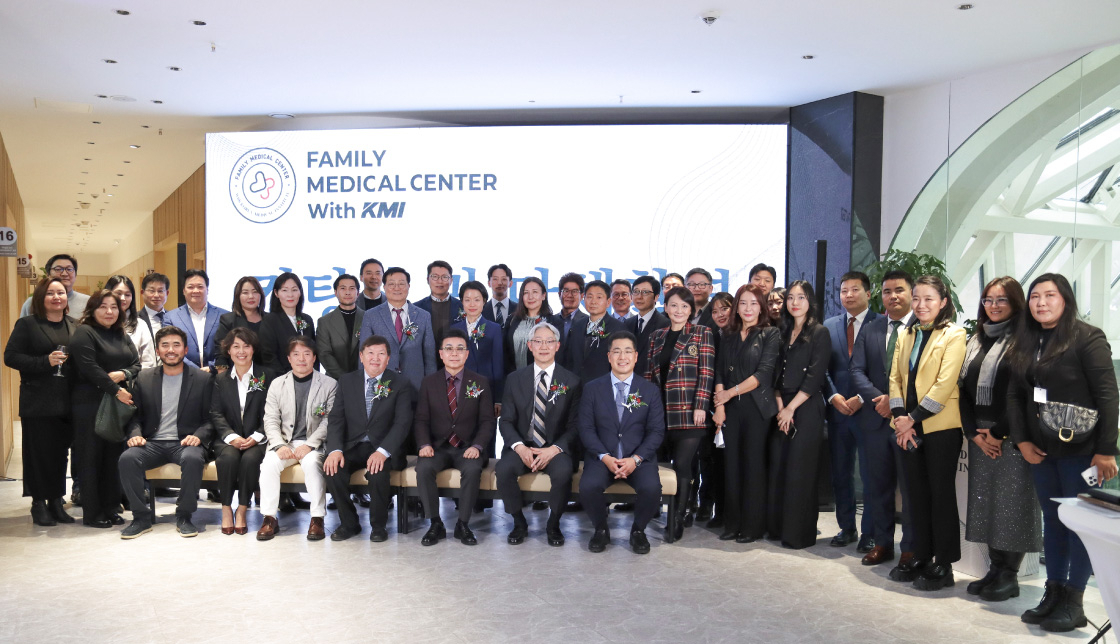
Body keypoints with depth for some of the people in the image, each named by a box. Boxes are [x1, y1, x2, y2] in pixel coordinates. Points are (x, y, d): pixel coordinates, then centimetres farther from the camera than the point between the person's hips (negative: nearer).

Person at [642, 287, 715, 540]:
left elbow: (707, 372, -5)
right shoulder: (656, 336, 15)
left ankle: (679, 518, 3)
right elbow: (649, 373, 15)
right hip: (661, 412, 4)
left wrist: (701, 406, -13)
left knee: (682, 464, -8)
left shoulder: (702, 333, 3)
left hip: (689, 413, -4)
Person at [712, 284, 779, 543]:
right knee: (731, 464, 5)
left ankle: (753, 526, 11)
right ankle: (732, 524, 15)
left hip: (757, 407, -4)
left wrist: (730, 393, -13)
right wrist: (719, 405, -5)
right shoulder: (728, 335, 13)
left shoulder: (771, 335, 0)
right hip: (730, 408, 4)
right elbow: (720, 372, 7)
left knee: (754, 464, 1)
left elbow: (764, 373, -10)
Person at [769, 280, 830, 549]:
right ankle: (778, 527, 15)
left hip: (806, 408, -5)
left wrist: (791, 408, -12)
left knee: (799, 470, -4)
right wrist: (779, 405, -3)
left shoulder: (820, 334, -2)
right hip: (782, 409, 5)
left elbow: (815, 378, -9)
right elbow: (777, 374, 11)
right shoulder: (783, 333, 15)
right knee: (778, 467, 5)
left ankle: (800, 534, 6)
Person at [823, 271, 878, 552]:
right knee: (840, 473, 11)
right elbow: (823, 368, 8)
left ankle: (869, 533, 13)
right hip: (838, 409, 4)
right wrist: (833, 396, -7)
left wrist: (862, 399, -13)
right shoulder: (829, 326, 11)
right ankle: (847, 528, 24)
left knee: (871, 474, 1)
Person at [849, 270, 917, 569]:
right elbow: (857, 370, 3)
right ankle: (882, 543, 26)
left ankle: (910, 550, 16)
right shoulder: (869, 330, 10)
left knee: (910, 487, 4)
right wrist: (879, 398, -12)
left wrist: (896, 400, -17)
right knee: (878, 485, 13)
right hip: (876, 419, 5)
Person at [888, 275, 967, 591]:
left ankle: (942, 564, 11)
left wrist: (913, 418, -14)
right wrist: (900, 418, -5)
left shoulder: (953, 335, -5)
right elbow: (896, 378, 8)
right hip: (909, 427, 6)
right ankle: (921, 556, 21)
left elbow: (944, 384, -13)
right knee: (916, 492, 10)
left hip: (940, 426, -5)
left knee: (941, 493, 2)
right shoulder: (906, 336, 14)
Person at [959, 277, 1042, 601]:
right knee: (985, 500, 8)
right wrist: (974, 433, 0)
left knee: (1011, 502, -2)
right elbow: (964, 388, 11)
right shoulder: (976, 340, 15)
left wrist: (999, 434, -11)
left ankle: (1010, 575, 7)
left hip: (1011, 437, -6)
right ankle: (995, 568, 17)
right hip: (979, 436, 6)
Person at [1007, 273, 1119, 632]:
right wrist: (1022, 440, -2)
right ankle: (1053, 594, 18)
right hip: (1041, 450, 6)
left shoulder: (1088, 338, -8)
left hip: (1080, 448, -5)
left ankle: (1073, 602, 11)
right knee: (1052, 521, 11)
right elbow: (1015, 396, 9)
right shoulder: (1025, 344, 9)